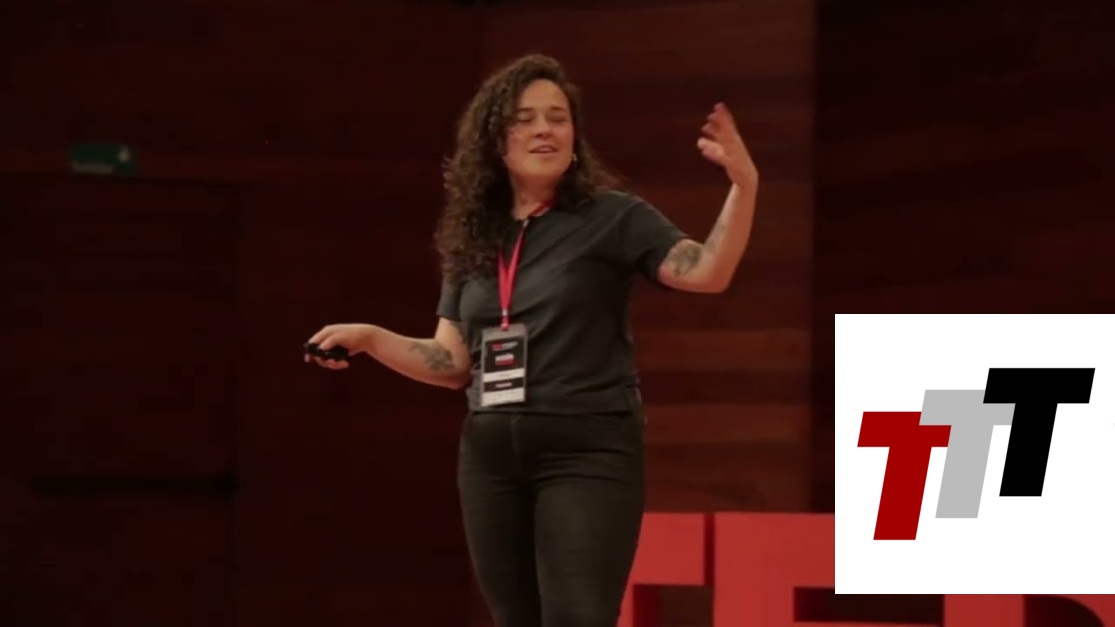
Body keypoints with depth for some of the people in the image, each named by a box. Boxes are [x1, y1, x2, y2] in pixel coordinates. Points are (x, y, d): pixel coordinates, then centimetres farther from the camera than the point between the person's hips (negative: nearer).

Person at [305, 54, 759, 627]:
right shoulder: (471, 237, 11)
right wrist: (368, 338, -2)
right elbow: (453, 363, 12)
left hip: (588, 453, -6)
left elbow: (708, 274, -16)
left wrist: (744, 183, -30)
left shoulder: (611, 218, -3)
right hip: (491, 457, 6)